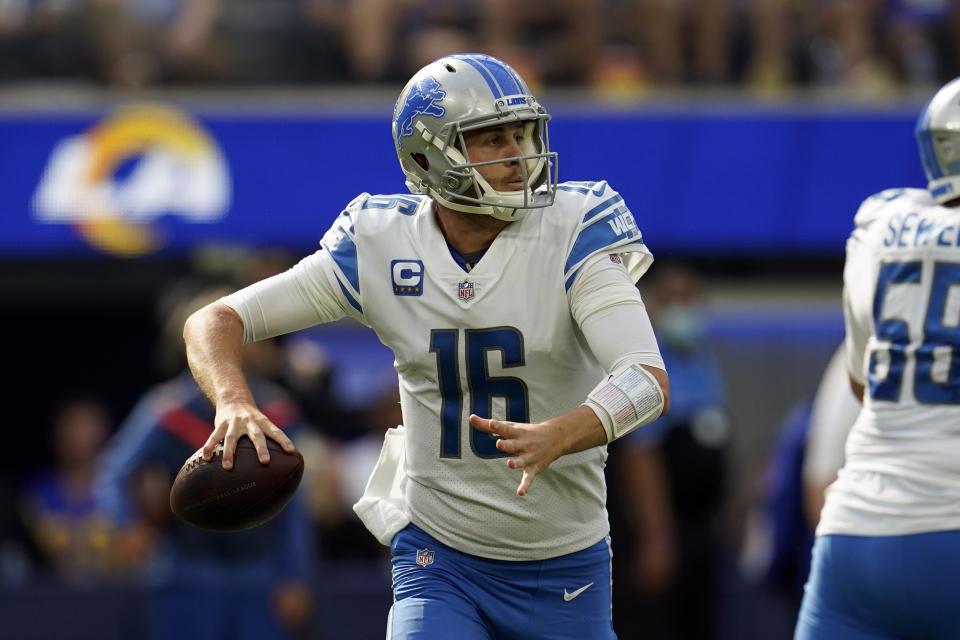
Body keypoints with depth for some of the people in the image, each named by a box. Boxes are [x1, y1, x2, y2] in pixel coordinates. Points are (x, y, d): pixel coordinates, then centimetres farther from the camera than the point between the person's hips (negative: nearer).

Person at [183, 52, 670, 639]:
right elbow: (215, 322, -4)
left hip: (565, 569, 0)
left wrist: (556, 437, -45)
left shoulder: (574, 232, -13)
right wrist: (235, 404, -28)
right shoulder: (380, 248, -8)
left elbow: (649, 383, -24)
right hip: (440, 561, 0)